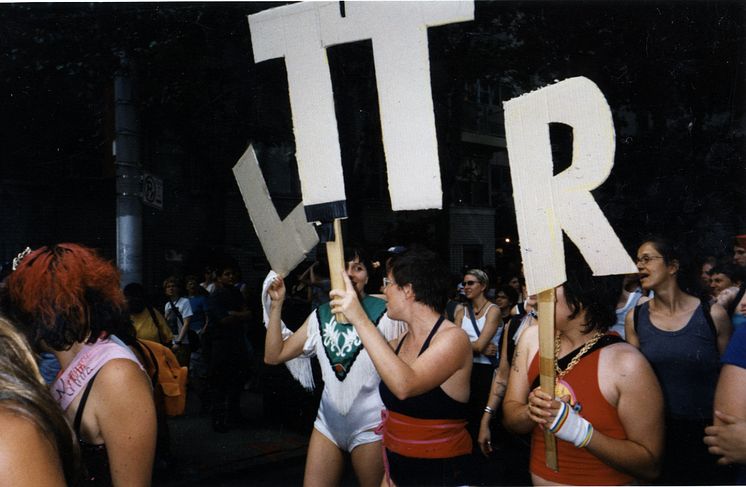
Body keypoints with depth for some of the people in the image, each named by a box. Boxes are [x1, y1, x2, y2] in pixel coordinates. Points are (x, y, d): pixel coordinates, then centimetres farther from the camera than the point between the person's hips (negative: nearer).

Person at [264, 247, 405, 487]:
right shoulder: (320, 315, 5)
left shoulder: (385, 313, -10)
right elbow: (273, 356, 3)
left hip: (370, 424, -4)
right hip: (328, 421, 5)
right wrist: (276, 305, -2)